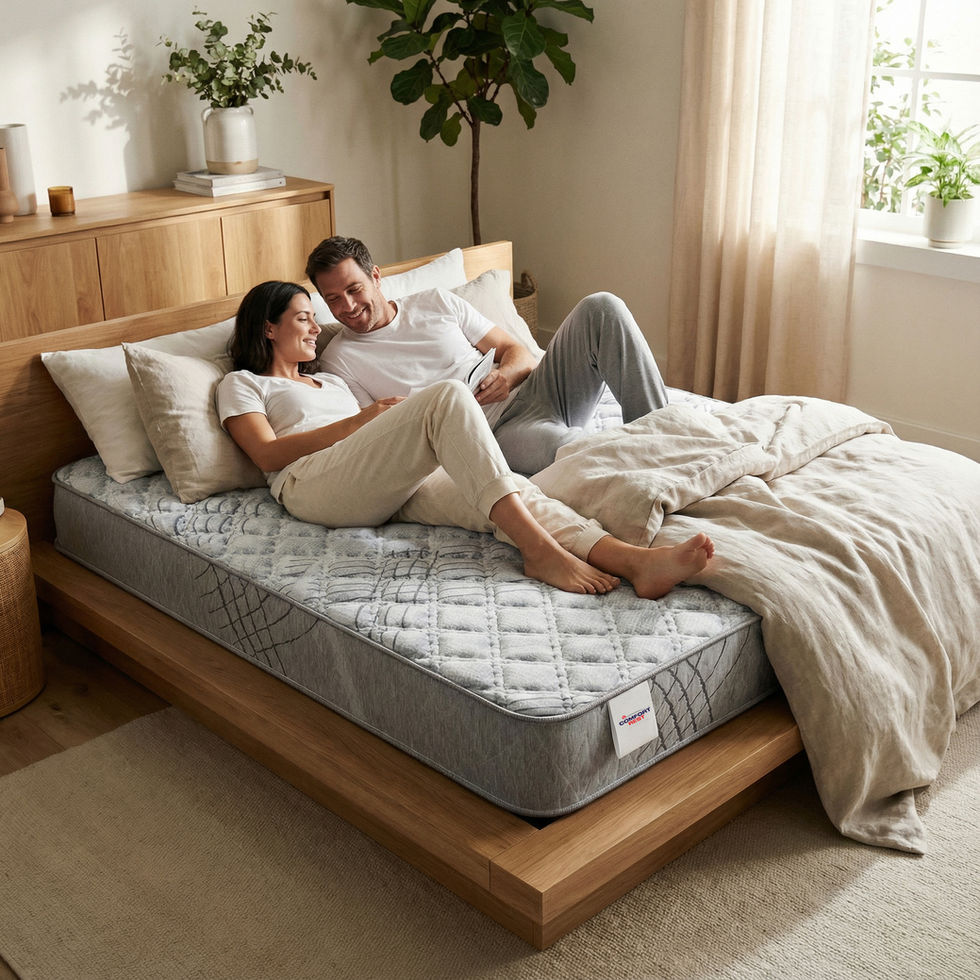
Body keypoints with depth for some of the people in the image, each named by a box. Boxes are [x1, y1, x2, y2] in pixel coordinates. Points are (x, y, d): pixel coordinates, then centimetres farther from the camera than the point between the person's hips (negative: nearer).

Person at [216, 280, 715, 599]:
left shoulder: (328, 380, 40)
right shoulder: (242, 384, 21)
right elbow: (268, 454, 1)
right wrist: (363, 418, -3)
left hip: (392, 483, 6)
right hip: (314, 485, -6)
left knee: (503, 490, -25)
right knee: (447, 395, -28)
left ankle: (636, 560, -48)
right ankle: (540, 550, -38)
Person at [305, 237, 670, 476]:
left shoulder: (437, 303, 17)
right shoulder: (339, 359, 9)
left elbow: (518, 352, 16)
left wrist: (506, 374, -8)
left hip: (530, 391, 5)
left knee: (601, 309, -18)